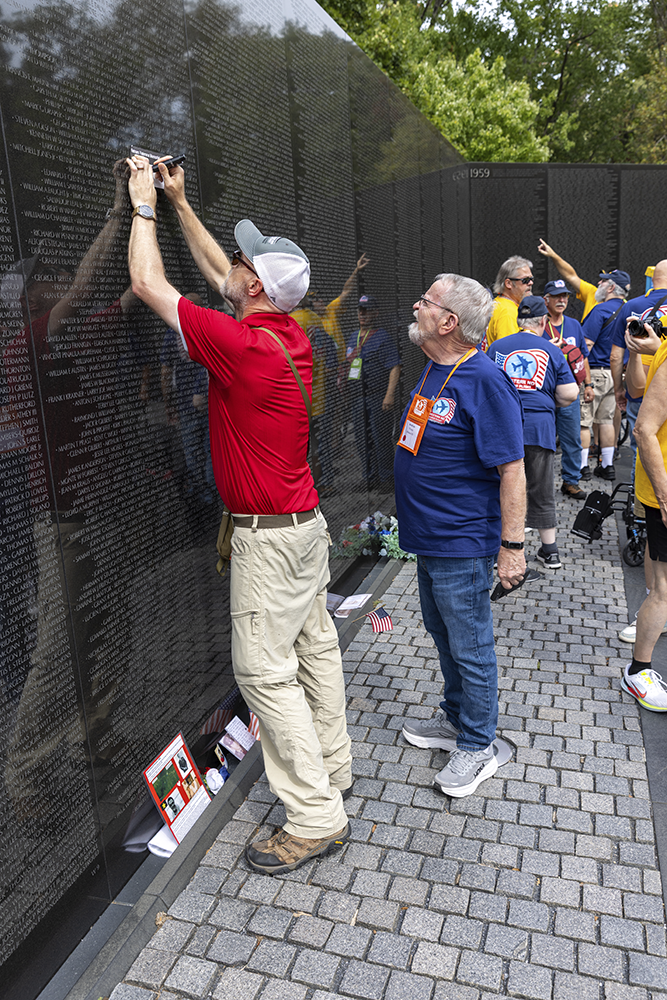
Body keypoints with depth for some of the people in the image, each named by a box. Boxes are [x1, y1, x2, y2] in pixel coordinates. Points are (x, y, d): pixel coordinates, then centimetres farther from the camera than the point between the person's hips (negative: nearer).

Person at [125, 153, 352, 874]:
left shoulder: (242, 346, -22)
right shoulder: (292, 336, 3)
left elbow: (149, 284, -10)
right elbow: (219, 275, 18)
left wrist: (143, 205, 4)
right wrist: (179, 203, 22)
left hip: (269, 536, -9)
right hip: (307, 521, 9)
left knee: (264, 668, -1)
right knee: (314, 644, 17)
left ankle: (315, 816, 9)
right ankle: (331, 766, 34)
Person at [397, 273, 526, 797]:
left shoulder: (485, 382, -21)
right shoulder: (433, 371, 8)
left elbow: (512, 469, -21)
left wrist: (512, 545, -21)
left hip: (463, 545, -9)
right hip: (430, 537, 10)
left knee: (469, 647, 6)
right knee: (444, 635, 22)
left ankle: (478, 747, 24)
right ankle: (456, 719, 42)